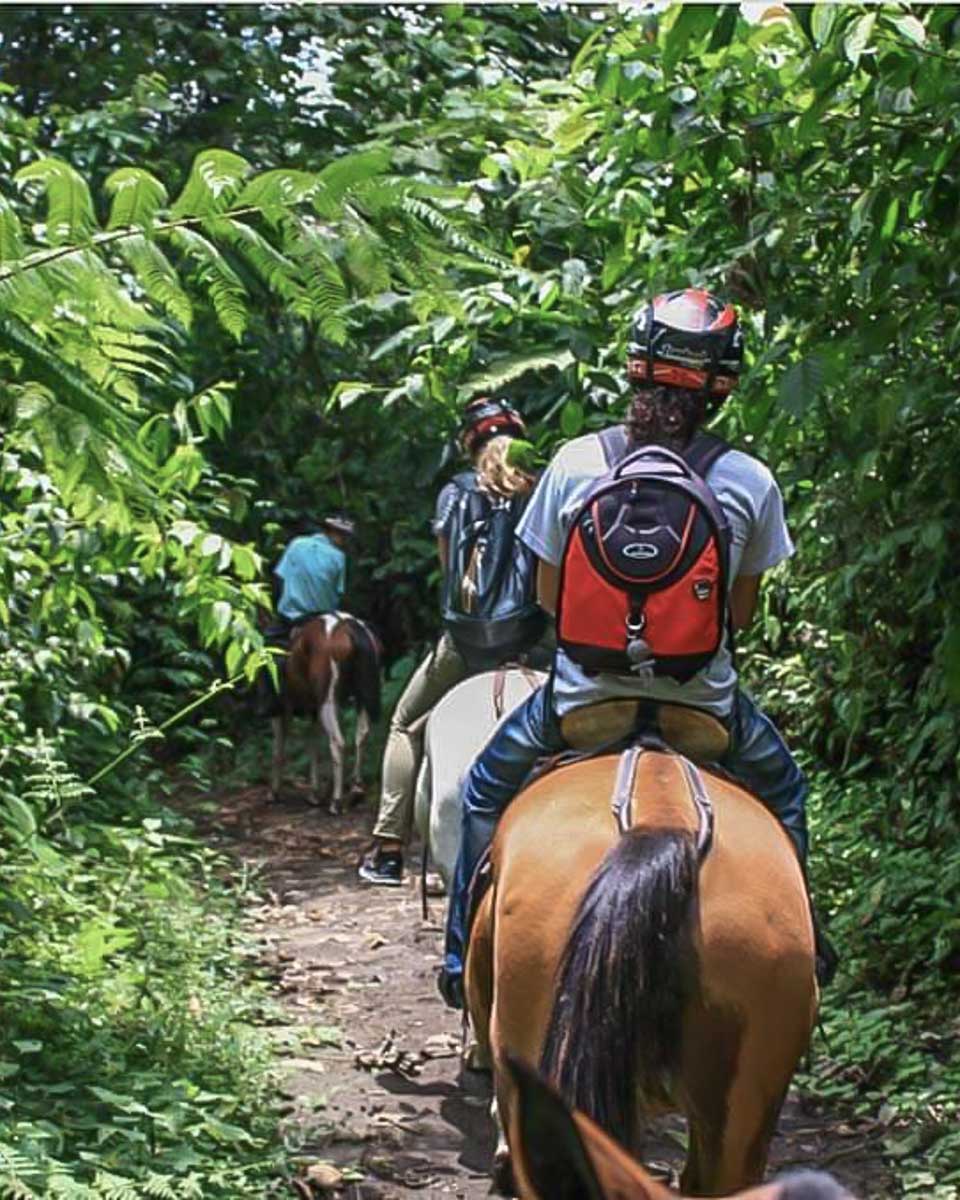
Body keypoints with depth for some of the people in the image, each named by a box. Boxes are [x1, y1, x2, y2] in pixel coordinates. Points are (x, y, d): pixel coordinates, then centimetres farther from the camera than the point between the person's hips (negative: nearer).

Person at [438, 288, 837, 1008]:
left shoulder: (576, 462, -7)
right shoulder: (751, 481, -8)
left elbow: (548, 594, 2)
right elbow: (743, 609, 3)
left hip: (583, 692, 0)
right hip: (705, 698, 0)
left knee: (487, 788, 27)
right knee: (780, 787, 32)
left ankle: (466, 956, 27)